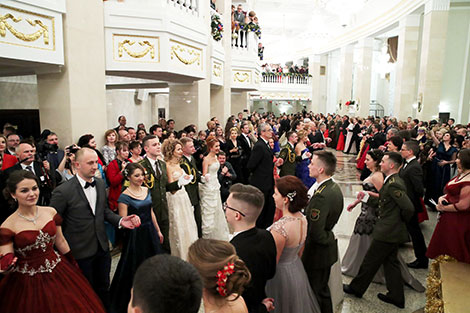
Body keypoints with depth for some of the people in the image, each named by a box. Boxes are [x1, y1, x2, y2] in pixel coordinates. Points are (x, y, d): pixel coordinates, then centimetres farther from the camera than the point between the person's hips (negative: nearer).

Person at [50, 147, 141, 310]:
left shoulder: (100, 183, 0)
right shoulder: (63, 191, -19)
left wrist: (120, 220, -5)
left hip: (102, 248, 5)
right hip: (80, 252, -5)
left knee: (104, 287, 21)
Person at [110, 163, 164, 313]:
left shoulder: (146, 190, 4)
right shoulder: (124, 196, -14)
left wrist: (158, 231, 16)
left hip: (150, 233, 6)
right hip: (136, 236, -6)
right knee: (136, 268, 5)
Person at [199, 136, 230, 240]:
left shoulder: (215, 157, 9)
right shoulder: (206, 159, -16)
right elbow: (204, 174, -17)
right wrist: (205, 177, -38)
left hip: (216, 186, 9)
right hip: (208, 188, -9)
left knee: (217, 210, 16)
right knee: (208, 211, -3)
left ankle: (218, 235, 30)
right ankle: (207, 236, 9)